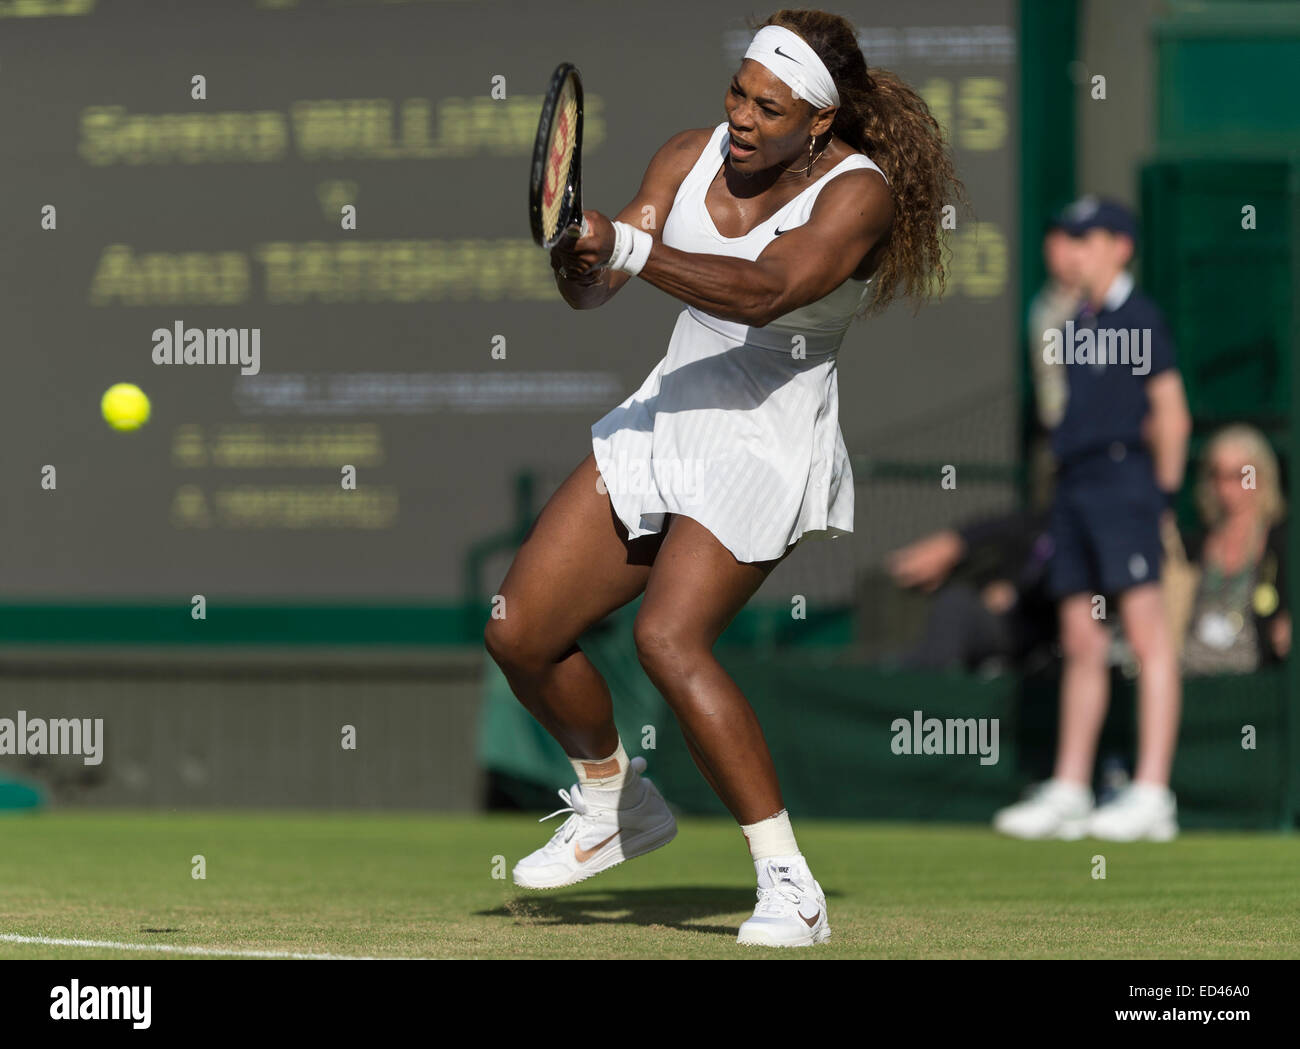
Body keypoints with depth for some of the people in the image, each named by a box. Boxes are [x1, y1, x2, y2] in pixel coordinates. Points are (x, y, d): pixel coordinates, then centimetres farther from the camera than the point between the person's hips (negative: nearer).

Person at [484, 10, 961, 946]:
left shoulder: (860, 192, -17)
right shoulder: (692, 158, 1)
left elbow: (766, 289, -33)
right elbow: (594, 290, -2)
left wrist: (627, 246, -42)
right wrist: (581, 259, -26)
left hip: (769, 447, -7)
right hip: (666, 416, 7)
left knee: (669, 637, -28)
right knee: (519, 633, 3)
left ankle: (790, 888, -23)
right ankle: (616, 807, 31)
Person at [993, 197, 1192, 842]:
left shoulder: (1138, 316, -5)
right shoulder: (1078, 323, 19)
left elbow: (1172, 417, -7)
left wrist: (1163, 495, -7)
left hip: (1123, 477, -9)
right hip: (1074, 485, 9)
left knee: (1147, 637, -10)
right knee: (1081, 643, 10)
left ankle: (1152, 795, -15)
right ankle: (1068, 793, 13)